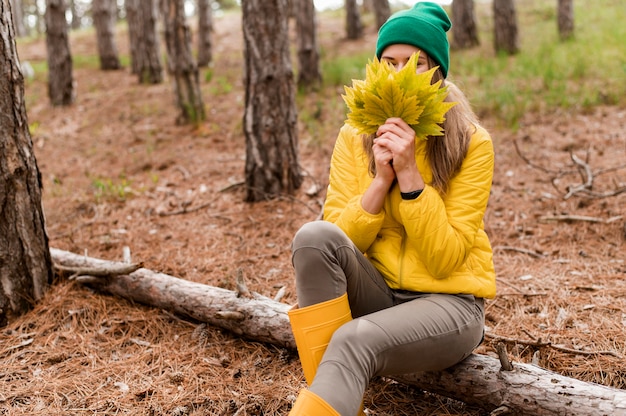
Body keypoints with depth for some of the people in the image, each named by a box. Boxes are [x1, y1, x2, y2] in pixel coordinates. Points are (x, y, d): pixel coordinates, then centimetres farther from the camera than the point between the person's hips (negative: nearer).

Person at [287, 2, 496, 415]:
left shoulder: (471, 144, -9)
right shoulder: (355, 138, 1)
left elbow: (446, 258, -14)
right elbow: (339, 243, -5)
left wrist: (409, 173, -22)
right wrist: (381, 179, -19)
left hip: (447, 300, -4)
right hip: (375, 293, 4)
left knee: (354, 340, -34)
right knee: (314, 235, -26)